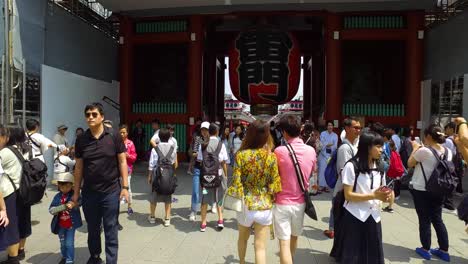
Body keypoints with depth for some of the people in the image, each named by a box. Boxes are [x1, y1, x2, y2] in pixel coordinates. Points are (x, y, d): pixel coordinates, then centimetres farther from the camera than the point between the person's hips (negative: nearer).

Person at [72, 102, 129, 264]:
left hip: (111, 191, -3)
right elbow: (79, 168, 6)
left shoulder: (114, 137, -6)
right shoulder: (81, 140, 2)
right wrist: (76, 192, 7)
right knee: (92, 229, 19)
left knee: (111, 230, 5)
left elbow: (122, 162, -3)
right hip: (89, 192, 3)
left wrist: (124, 186, -8)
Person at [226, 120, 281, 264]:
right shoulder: (271, 157, -11)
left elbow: (236, 182, -10)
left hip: (245, 204, 1)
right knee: (260, 247, 8)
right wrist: (271, 201, 10)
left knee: (243, 238, 27)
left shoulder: (241, 155, -12)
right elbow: (274, 185, -8)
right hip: (264, 206, -1)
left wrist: (238, 198, 7)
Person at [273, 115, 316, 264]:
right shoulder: (311, 151, -6)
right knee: (294, 237, 25)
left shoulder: (280, 151, -18)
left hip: (282, 202, -5)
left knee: (284, 243, 1)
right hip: (300, 202, 5)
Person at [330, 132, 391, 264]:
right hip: (354, 218, -6)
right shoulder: (352, 166, -13)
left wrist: (384, 196, -8)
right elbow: (348, 195, -16)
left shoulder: (379, 169, 8)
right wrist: (373, 195, -22)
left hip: (373, 218, 6)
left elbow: (380, 192, 15)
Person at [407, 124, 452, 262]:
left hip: (421, 190, -6)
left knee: (424, 220, 7)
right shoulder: (448, 151, 0)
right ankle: (444, 251, 24)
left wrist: (415, 149, 5)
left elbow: (410, 164, -6)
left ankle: (425, 250, 19)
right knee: (437, 219, 16)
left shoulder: (424, 151, -20)